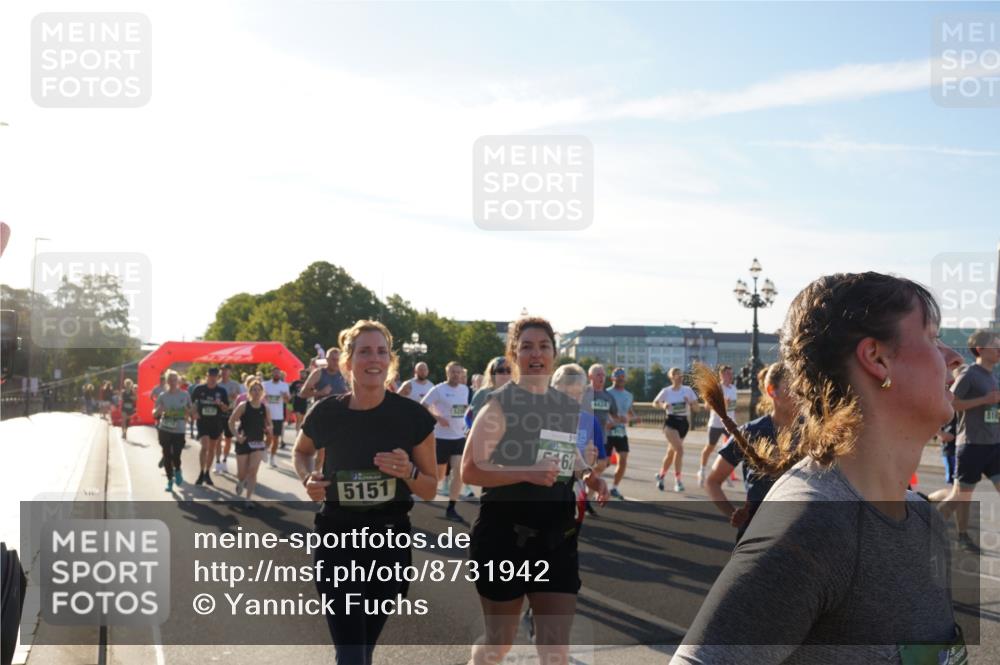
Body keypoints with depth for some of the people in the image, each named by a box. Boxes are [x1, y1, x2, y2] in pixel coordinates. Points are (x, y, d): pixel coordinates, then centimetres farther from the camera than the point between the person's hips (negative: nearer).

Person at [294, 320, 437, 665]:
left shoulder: (413, 416, -9)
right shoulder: (327, 413, -8)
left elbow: (430, 490, 0)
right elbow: (301, 452, 15)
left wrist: (408, 472, -21)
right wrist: (309, 478, -5)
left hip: (390, 540, 1)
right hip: (338, 539, -1)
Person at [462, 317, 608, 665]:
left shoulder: (570, 406, 9)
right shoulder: (500, 404, -10)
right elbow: (470, 471, -15)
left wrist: (590, 478, 2)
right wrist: (528, 473, -26)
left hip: (558, 537, 5)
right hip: (504, 535, -5)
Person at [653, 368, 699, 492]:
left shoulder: (687, 390, 3)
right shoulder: (666, 391, -3)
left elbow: (696, 404, 6)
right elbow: (655, 403, 8)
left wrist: (690, 402, -15)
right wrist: (663, 405, -13)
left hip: (683, 422, 4)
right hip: (671, 422, -4)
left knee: (671, 452, 13)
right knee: (679, 449, -22)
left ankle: (661, 475, 35)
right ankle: (677, 480, -15)